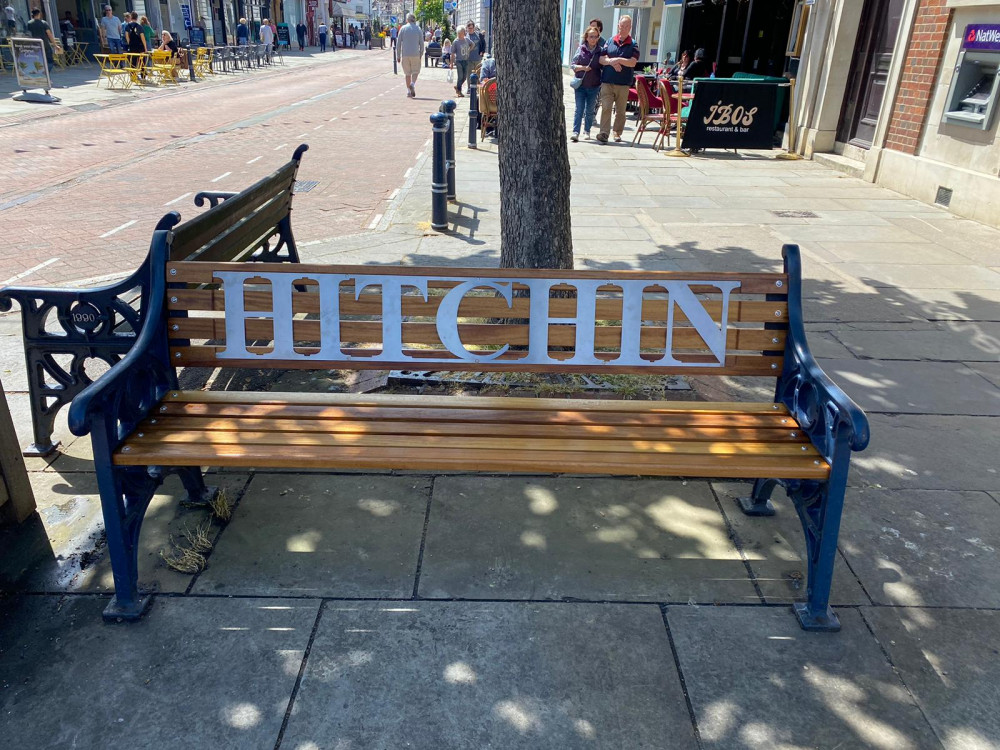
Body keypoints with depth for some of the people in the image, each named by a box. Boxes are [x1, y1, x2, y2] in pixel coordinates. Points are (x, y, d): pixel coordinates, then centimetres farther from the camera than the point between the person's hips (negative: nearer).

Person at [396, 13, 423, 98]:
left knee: (407, 73, 9)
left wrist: (398, 56, 6)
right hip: (415, 54, -1)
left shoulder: (403, 28, 2)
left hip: (405, 54, 1)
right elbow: (421, 43, 1)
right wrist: (421, 54, 11)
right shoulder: (418, 29, 2)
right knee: (415, 71, 9)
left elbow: (398, 43, 1)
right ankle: (413, 84, -19)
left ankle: (408, 91, 7)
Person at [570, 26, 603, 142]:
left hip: (593, 86, 1)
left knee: (589, 110, 9)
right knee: (579, 109, -6)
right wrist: (583, 67, -12)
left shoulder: (600, 50, 3)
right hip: (580, 84, -1)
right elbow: (573, 65, 2)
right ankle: (575, 132, -9)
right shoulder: (581, 49, 2)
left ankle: (587, 131, 20)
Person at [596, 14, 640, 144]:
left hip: (623, 83, 0)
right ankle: (604, 133, -14)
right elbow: (601, 59, 5)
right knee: (606, 107, -11)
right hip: (607, 81, 0)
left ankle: (617, 133, 19)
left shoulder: (633, 45, 5)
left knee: (620, 110, 7)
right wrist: (612, 62, -12)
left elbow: (633, 62, -7)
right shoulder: (610, 41, 10)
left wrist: (618, 60, -15)